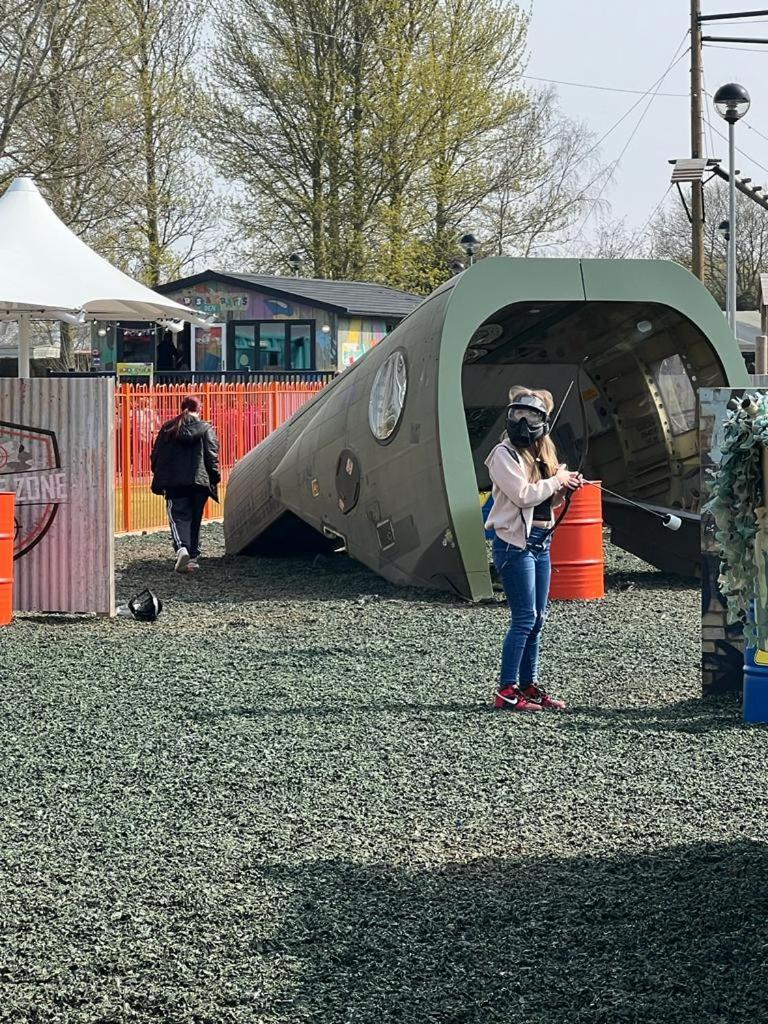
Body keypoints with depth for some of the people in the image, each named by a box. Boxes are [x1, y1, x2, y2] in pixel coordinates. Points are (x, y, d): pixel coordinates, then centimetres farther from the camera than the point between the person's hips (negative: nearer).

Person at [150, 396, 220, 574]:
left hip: (174, 483, 0)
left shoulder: (168, 429, 8)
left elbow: (156, 456, 10)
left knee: (178, 517, -2)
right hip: (199, 481, 0)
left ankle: (181, 548, -28)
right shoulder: (206, 429, 3)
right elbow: (212, 457, -5)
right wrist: (215, 478, 1)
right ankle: (193, 557, 10)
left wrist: (159, 479, 19)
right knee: (195, 519, 12)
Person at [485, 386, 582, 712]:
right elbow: (523, 494, -19)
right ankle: (506, 691, -6)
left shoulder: (540, 454, 16)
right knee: (524, 618, -10)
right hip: (514, 541, -8)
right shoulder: (504, 454, -8)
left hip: (540, 541, 8)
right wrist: (557, 480, -8)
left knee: (536, 619, 10)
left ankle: (529, 685, 17)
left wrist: (563, 490, 2)